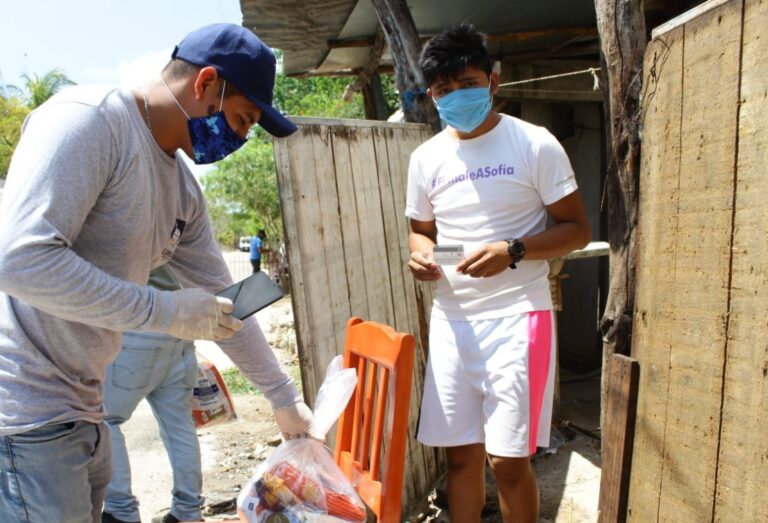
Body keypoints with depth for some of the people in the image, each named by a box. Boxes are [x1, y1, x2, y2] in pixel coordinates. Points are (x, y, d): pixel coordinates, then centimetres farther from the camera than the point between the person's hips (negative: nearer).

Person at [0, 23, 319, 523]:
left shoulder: (183, 187, 8)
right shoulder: (87, 118, -16)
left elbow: (221, 301, 12)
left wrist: (284, 396, 15)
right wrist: (168, 311, -22)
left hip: (79, 406, 8)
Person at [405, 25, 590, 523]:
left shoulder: (535, 145, -4)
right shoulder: (426, 158, 8)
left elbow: (578, 229, -4)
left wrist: (512, 251, -20)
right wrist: (421, 254, -6)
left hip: (516, 316, -4)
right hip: (452, 320, 4)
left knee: (506, 458, -1)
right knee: (462, 454, 12)